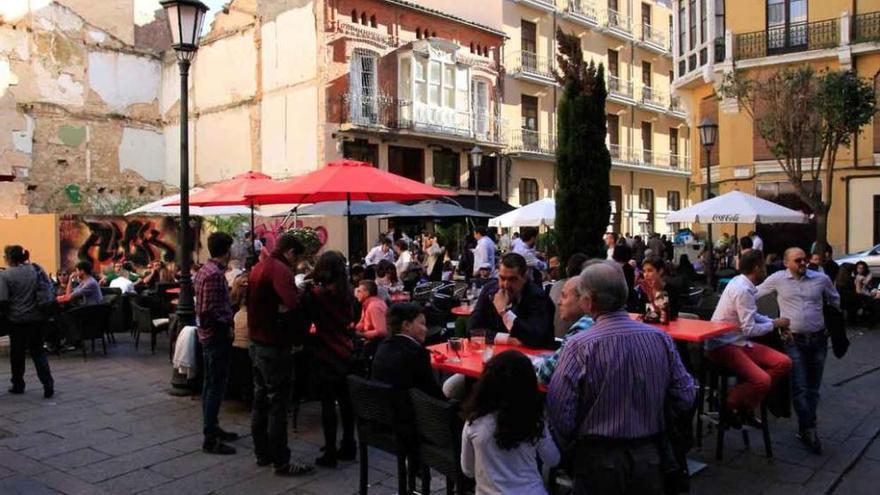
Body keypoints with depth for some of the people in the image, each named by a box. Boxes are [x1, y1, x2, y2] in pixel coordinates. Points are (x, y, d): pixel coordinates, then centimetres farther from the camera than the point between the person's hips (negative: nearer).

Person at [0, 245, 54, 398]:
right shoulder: (33, 270, 2)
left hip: (16, 319, -3)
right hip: (35, 318, 4)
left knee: (17, 353, 12)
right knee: (38, 352, 8)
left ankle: (18, 385, 24)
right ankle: (48, 385, -3)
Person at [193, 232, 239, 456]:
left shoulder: (205, 270, 10)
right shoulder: (215, 274, -21)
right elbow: (209, 312, -26)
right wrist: (227, 324, -14)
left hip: (208, 335, 10)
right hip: (217, 336, -10)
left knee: (211, 384, 17)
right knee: (216, 387, -4)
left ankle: (212, 428, 29)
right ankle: (210, 439, 1)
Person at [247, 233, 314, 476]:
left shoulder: (258, 267, 10)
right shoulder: (280, 269, -20)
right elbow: (292, 305, -35)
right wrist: (299, 336, -21)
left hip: (256, 342, 9)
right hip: (275, 346, -9)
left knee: (261, 399, 17)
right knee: (278, 405, -1)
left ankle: (262, 453, 28)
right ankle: (281, 462, 7)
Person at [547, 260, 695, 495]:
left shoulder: (579, 347, -19)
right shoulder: (661, 338, -8)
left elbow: (559, 411, -18)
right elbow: (685, 398, 0)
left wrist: (567, 444, 2)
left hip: (598, 458, -3)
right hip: (649, 456, 3)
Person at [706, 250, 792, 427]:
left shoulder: (741, 283, 7)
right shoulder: (743, 290, -21)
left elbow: (753, 315, 21)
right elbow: (750, 329, -19)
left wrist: (775, 322, 7)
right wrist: (775, 324, -4)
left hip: (739, 341, 10)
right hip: (723, 345, -10)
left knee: (784, 363, 1)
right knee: (762, 381, -26)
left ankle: (746, 406, 8)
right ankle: (727, 406, -1)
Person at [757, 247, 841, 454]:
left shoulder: (821, 278, 2)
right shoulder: (777, 279, -4)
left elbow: (834, 300, 20)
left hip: (818, 339, 3)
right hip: (793, 340, -3)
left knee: (813, 387, 10)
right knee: (800, 387, -5)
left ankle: (805, 428, 22)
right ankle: (809, 429, 3)